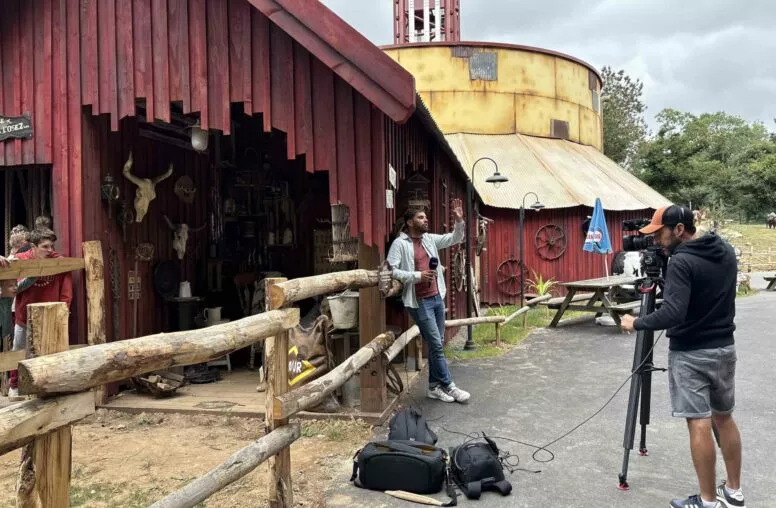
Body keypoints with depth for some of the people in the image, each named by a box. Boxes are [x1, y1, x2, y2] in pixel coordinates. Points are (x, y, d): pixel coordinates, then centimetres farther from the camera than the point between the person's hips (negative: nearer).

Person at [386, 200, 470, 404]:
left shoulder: (430, 239, 11)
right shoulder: (400, 244, -9)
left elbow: (455, 238, 15)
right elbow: (391, 270, -16)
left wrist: (459, 221, -1)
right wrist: (417, 276, -20)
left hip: (437, 297, 7)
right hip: (420, 301, -7)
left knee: (437, 344, 10)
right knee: (436, 344, -4)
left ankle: (434, 386, 20)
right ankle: (448, 386, 8)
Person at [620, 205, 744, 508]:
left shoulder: (681, 262, -21)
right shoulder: (726, 251, 4)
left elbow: (672, 313, -29)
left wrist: (636, 324, -16)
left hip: (690, 354, -8)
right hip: (724, 347, 8)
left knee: (699, 424, 0)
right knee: (724, 417, 18)